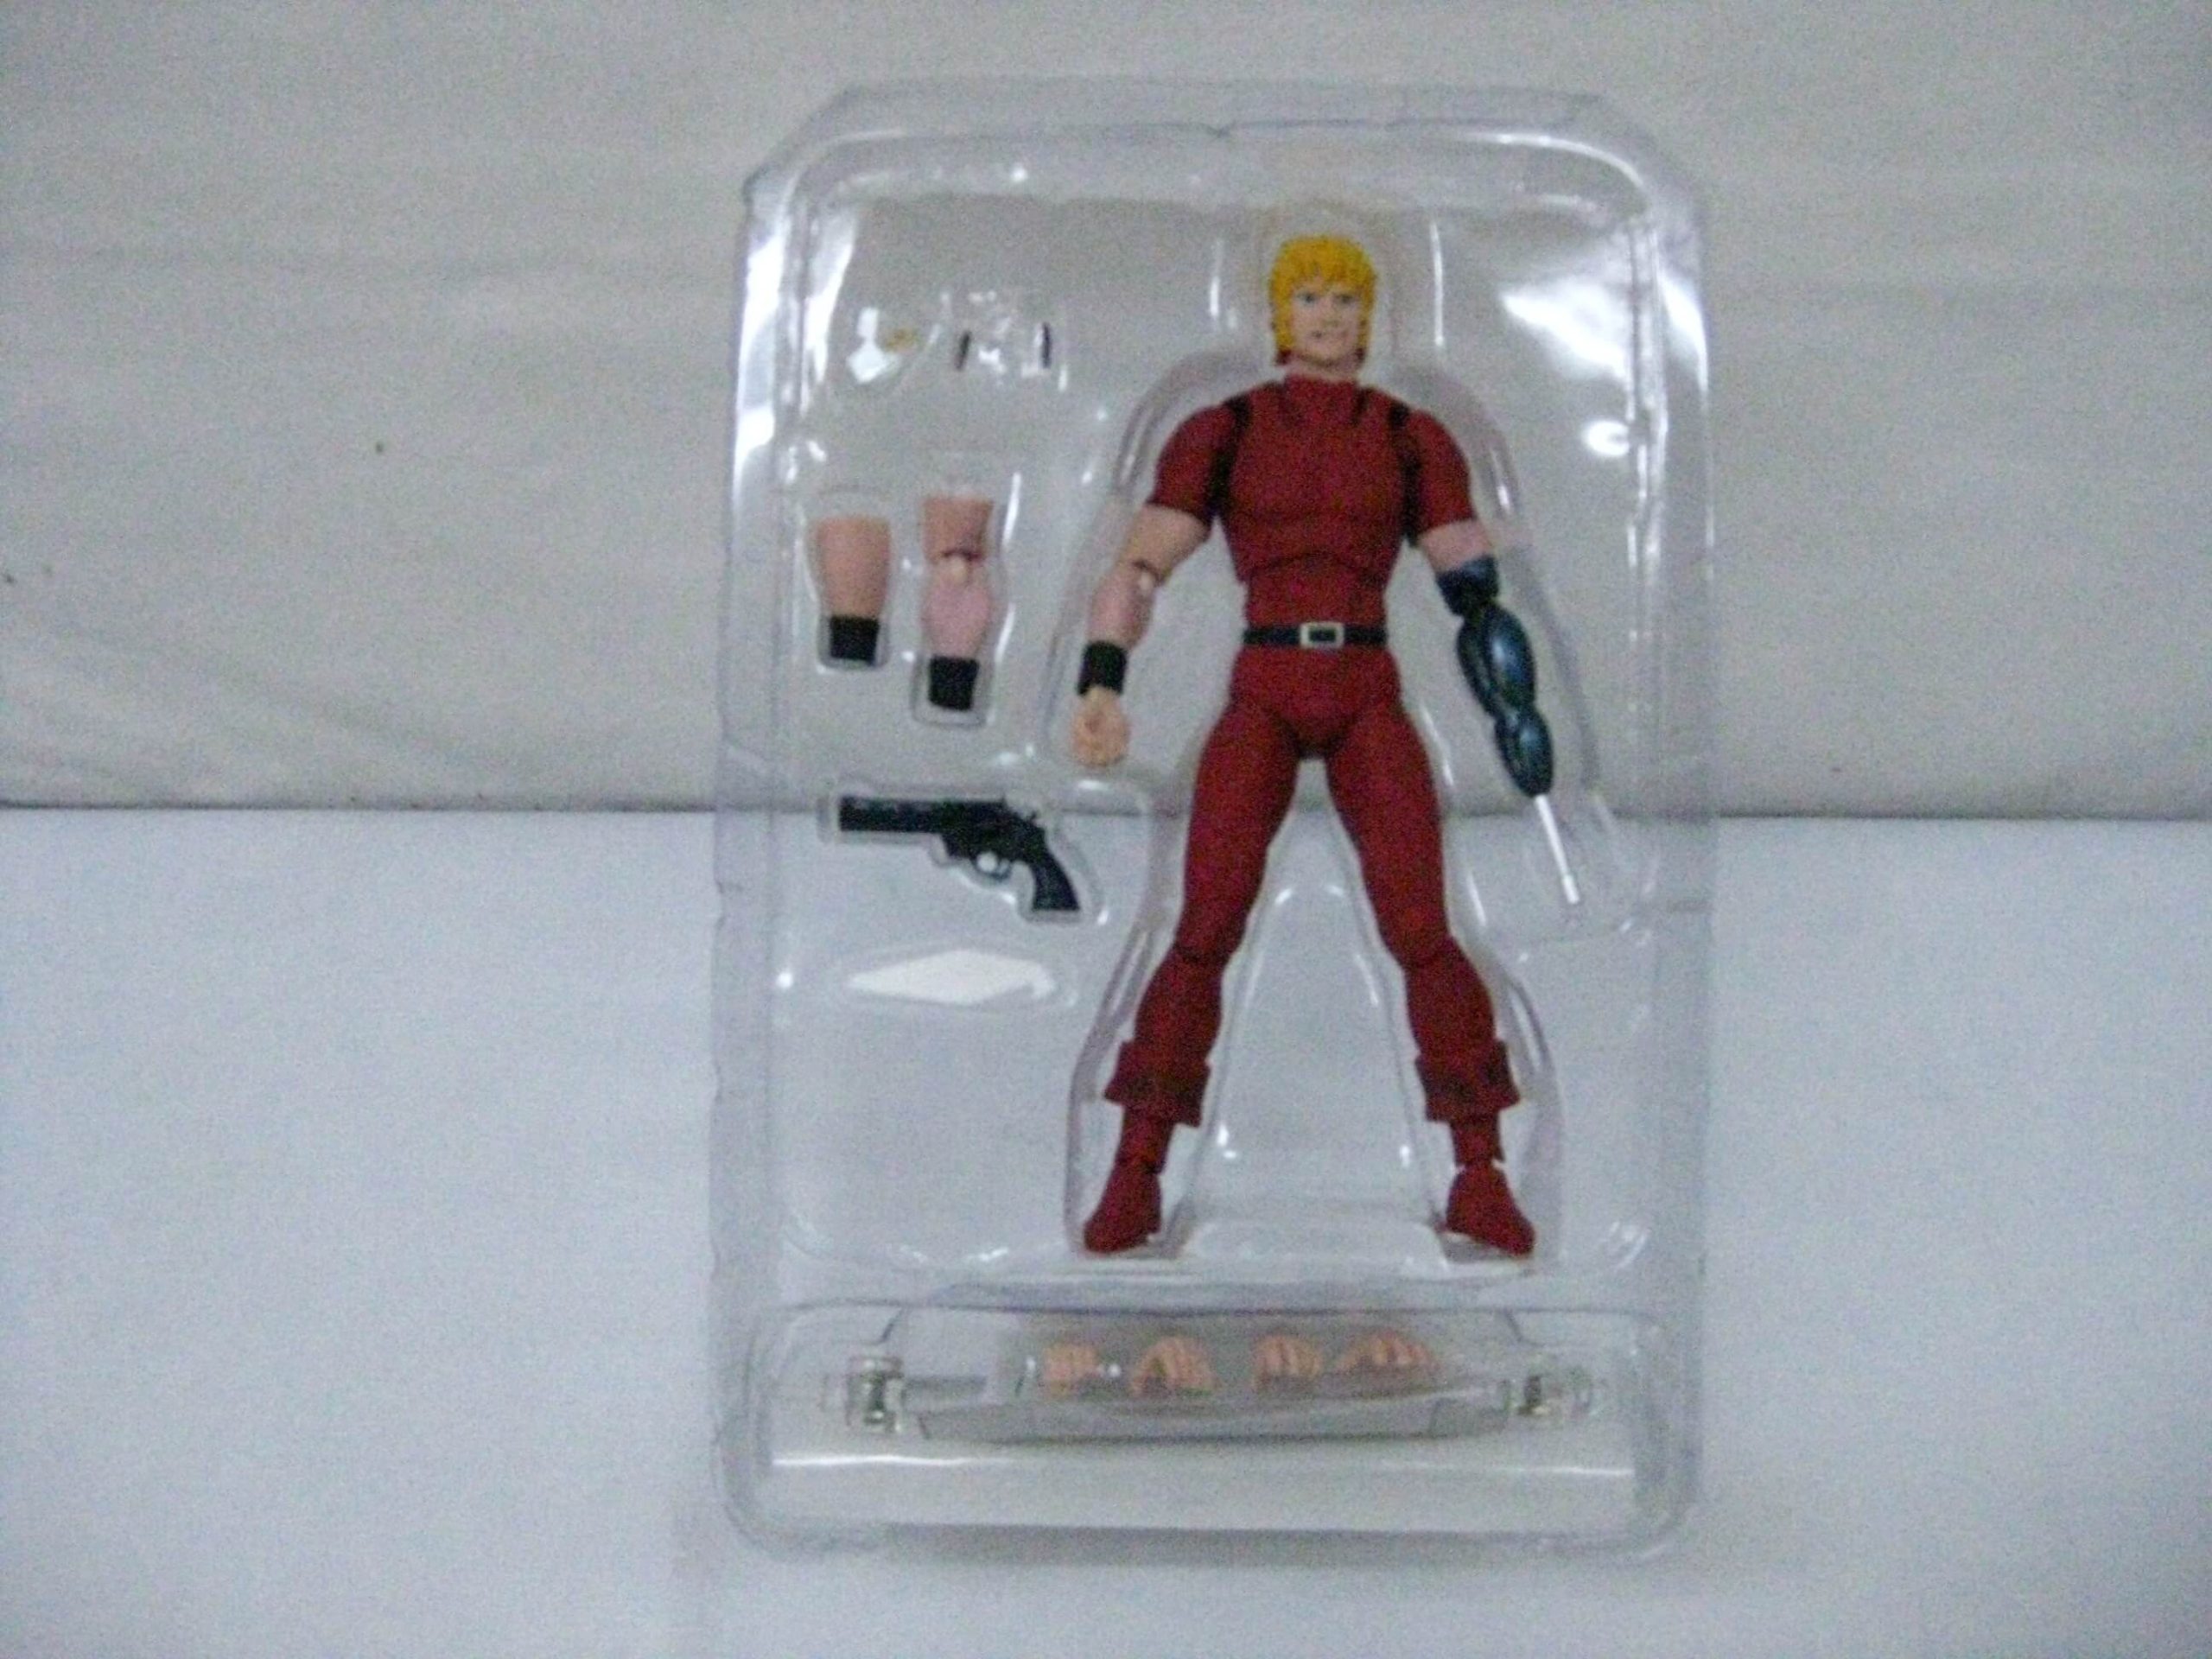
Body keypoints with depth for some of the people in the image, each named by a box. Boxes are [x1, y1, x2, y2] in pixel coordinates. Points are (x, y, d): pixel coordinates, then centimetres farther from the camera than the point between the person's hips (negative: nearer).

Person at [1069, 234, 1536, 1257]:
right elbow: (1143, 561, -1)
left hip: (1368, 701, 1)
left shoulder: (1412, 439, 12)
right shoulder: (1224, 432, 8)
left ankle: (1480, 1180, 2)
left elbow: (1467, 573, 8)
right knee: (1205, 931, -11)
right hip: (1261, 697, -1)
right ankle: (1133, 1180, -1)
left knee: (1422, 930, -10)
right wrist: (1101, 681, -15)